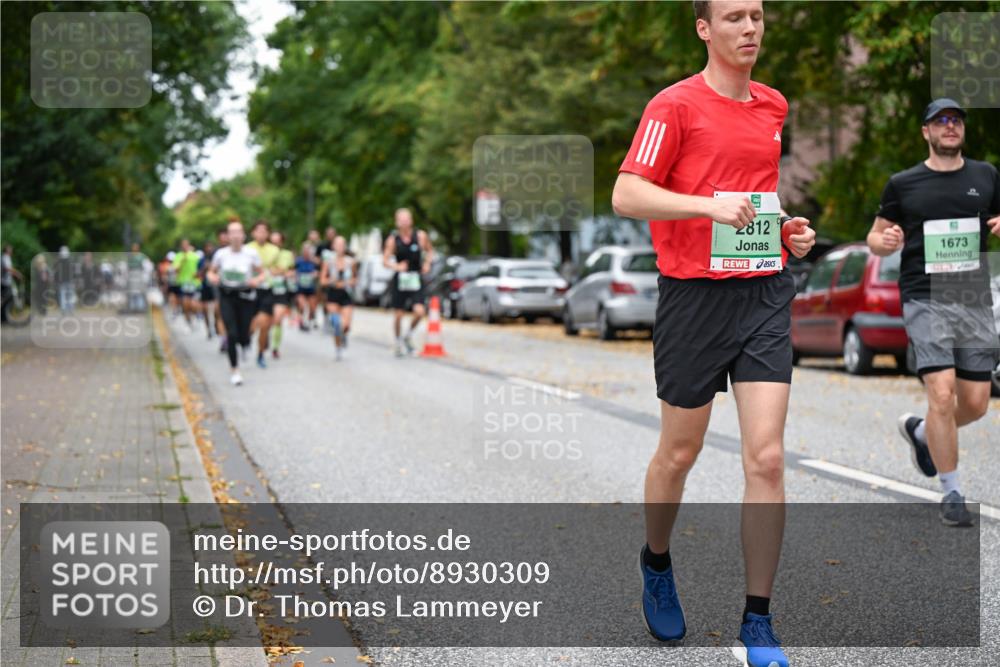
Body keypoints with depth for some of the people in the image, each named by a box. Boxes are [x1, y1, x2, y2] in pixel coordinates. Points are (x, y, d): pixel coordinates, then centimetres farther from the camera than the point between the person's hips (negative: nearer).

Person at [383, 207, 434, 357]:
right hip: (400, 280, 0)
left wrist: (427, 263, -3)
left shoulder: (420, 236, -2)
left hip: (416, 280, 0)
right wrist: (396, 266, -20)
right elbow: (385, 260, -2)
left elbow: (430, 251, 15)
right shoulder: (393, 240, -4)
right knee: (398, 315, 5)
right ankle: (398, 342, 27)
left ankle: (408, 336, 10)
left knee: (419, 311, -17)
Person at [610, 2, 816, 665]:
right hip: (696, 294, -4)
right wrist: (710, 206, -24)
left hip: (765, 293, 4)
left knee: (767, 457, -5)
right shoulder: (675, 105, -6)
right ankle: (657, 565, 39)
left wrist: (790, 227, 11)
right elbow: (626, 195, -13)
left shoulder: (775, 106, 13)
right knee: (680, 453, 10)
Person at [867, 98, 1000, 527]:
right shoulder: (903, 184, 5)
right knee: (942, 395, -15)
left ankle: (919, 430, 35)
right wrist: (885, 242, -12)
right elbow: (875, 238, 11)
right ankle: (952, 493, -1)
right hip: (926, 299, -3)